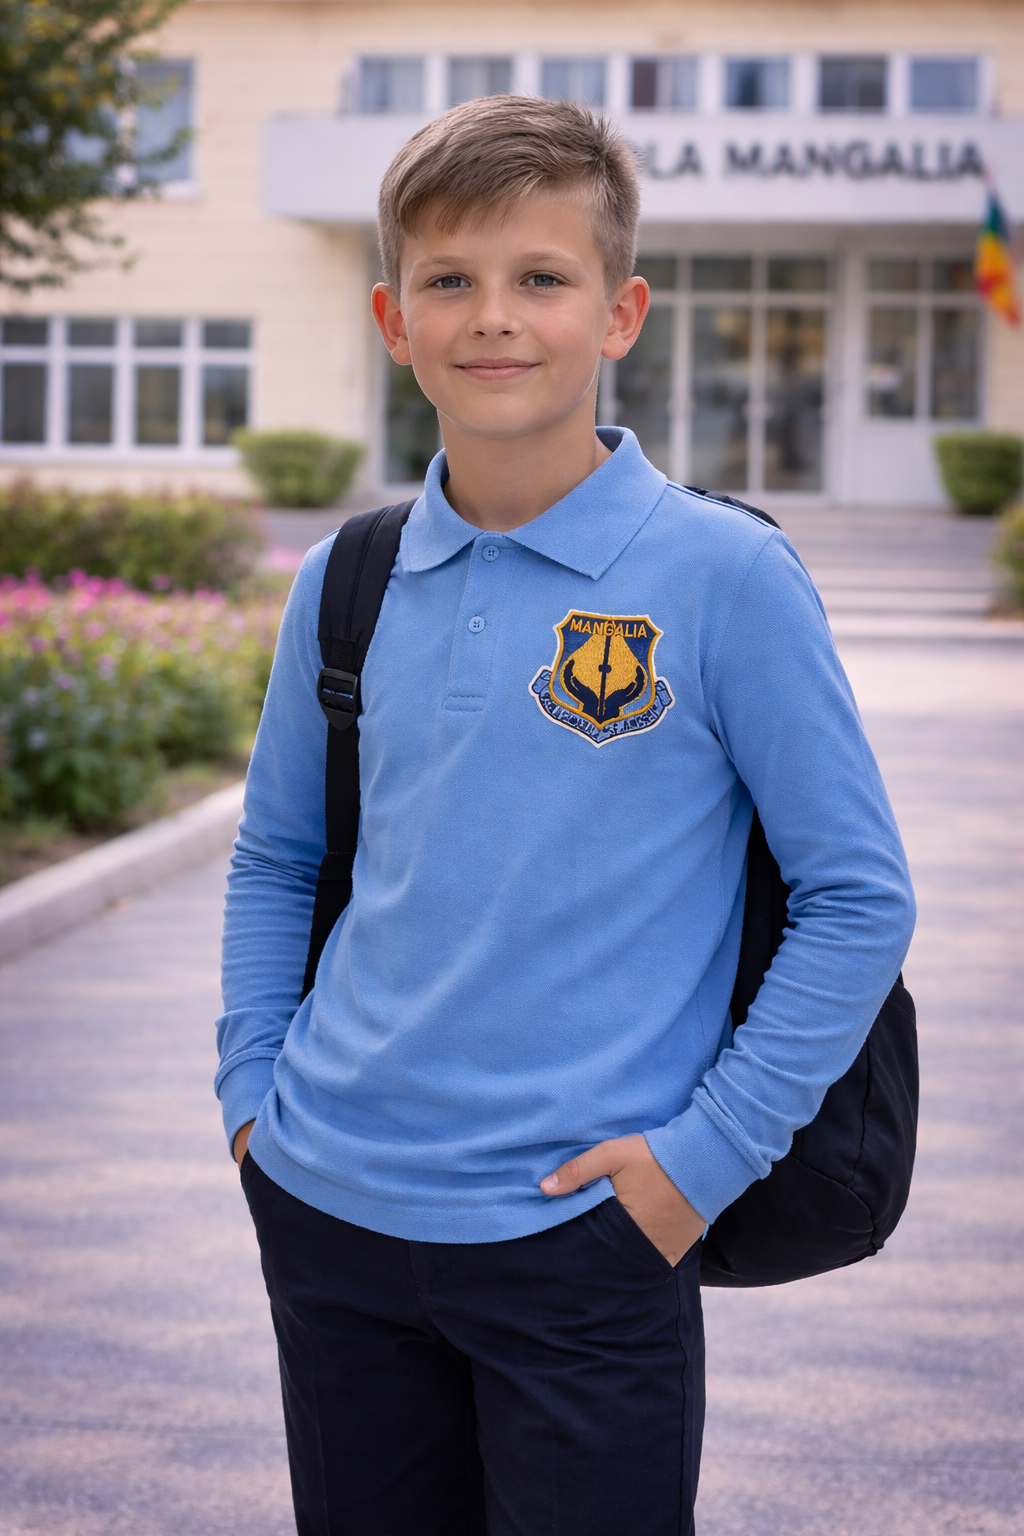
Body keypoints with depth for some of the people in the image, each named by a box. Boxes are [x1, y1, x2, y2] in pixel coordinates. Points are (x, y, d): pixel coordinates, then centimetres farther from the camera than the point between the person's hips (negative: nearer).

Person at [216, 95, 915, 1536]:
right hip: (331, 1212, 4)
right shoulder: (346, 584, 4)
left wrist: (707, 1151, -11)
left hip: (587, 1236, -4)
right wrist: (251, 1088, 7)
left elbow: (860, 899, -6)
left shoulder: (723, 577, -9)